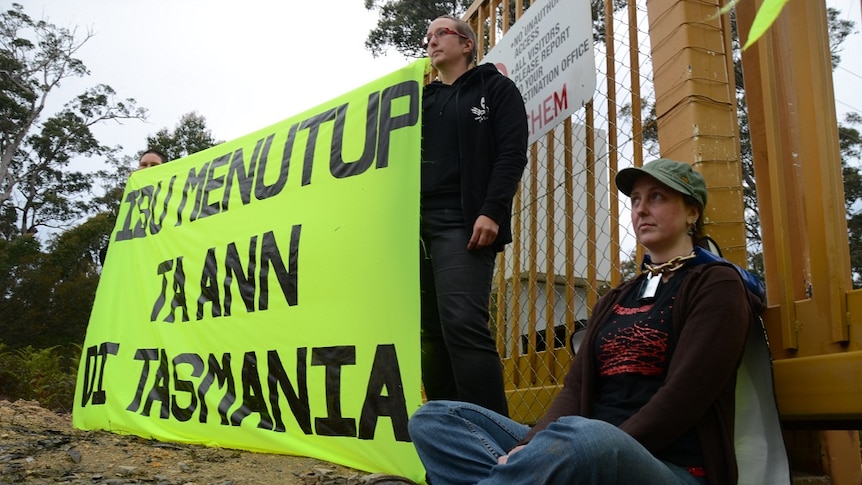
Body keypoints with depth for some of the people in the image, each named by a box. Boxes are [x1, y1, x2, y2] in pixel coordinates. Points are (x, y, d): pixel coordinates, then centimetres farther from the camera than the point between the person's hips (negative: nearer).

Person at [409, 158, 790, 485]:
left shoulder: (716, 285, 3)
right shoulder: (613, 301, 22)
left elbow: (682, 398, -11)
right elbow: (576, 388, 9)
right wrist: (533, 446, -12)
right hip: (585, 454, 7)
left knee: (586, 439, -43)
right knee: (435, 418, -9)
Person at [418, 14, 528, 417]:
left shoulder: (495, 88, 9)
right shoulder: (423, 99, 25)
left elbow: (512, 153, -4)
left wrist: (492, 212, -18)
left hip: (461, 222, -6)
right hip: (418, 224, 6)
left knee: (463, 325, -18)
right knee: (434, 332, 4)